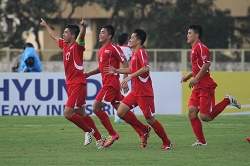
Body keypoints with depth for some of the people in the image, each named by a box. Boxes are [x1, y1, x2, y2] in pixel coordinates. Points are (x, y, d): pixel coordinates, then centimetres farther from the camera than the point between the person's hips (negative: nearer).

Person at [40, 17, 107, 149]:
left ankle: (89, 131, 4)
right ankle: (99, 137, 20)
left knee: (67, 113, -14)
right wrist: (46, 26, 47)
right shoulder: (65, 45, 12)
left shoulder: (77, 46, -11)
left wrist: (83, 27, -54)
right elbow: (54, 36, 31)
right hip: (70, 84, 9)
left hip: (78, 85, -9)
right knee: (81, 114, 11)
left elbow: (81, 36, -33)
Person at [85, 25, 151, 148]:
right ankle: (143, 130, 14)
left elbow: (125, 63, -13)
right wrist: (89, 74, 17)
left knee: (96, 107, -10)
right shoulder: (101, 50, 17)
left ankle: (112, 134, -3)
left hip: (111, 84, -9)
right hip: (107, 84, 9)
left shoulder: (113, 48, -10)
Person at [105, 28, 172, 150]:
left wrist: (130, 76, -28)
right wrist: (117, 71, 28)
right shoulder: (135, 53, 17)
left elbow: (146, 68, -27)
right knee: (121, 112, 0)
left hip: (144, 92, -9)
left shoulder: (141, 52, -12)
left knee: (150, 119, -6)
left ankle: (167, 143, 8)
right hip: (135, 92, 9)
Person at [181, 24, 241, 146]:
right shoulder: (194, 49, 20)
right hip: (198, 87, 10)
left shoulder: (200, 47, -11)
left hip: (206, 87, -10)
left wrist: (196, 78, -23)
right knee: (192, 112, -3)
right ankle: (201, 141, 0)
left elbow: (207, 63, -22)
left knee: (205, 117, -12)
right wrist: (189, 76, 19)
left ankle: (228, 100, 5)